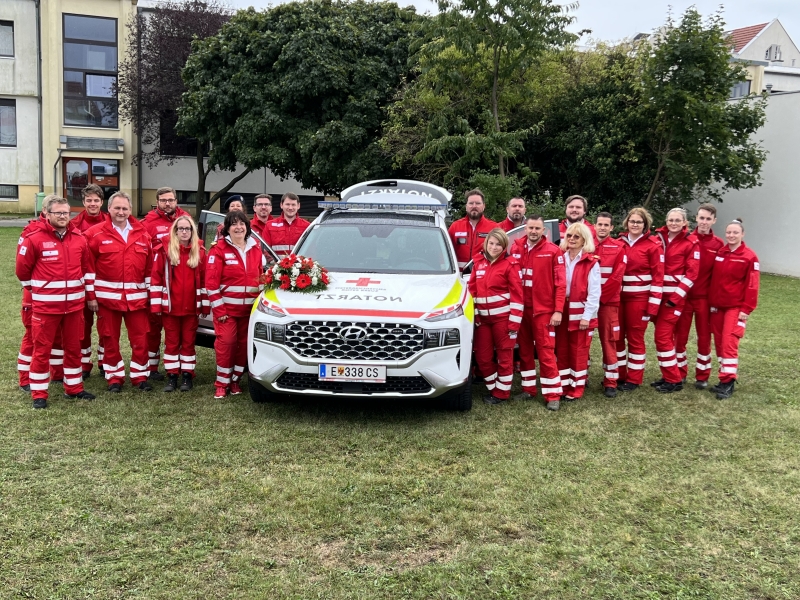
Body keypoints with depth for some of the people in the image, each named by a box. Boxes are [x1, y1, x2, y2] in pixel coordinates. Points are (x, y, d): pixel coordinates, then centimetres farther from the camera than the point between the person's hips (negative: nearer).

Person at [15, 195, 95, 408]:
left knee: (74, 347, 13)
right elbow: (22, 269, -1)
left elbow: (86, 266, 18)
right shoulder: (34, 238, -10)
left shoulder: (79, 238, 4)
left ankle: (74, 388, 26)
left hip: (74, 303, 4)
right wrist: (36, 289, 9)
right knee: (42, 349, 3)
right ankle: (39, 394, 12)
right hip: (46, 304, -4)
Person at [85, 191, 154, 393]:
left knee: (140, 339, 4)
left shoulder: (143, 234, 6)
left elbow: (150, 267, 8)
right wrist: (91, 295, -6)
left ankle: (140, 377, 17)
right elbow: (89, 267, -3)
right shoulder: (96, 233, -2)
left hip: (137, 297, 2)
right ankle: (114, 378, 19)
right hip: (107, 296, -2)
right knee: (110, 340, 7)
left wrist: (151, 293, 5)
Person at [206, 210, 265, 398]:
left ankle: (235, 380, 22)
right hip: (227, 307, -4)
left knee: (244, 344, 8)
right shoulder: (219, 249, -6)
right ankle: (221, 383, 5)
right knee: (226, 342, -7)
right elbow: (211, 282, -9)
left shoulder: (255, 248, 8)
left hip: (249, 307, 4)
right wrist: (218, 308, -13)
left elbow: (261, 276, 14)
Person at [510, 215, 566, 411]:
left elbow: (560, 283, -7)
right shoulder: (515, 249, 5)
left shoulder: (553, 251, -5)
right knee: (524, 350, 12)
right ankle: (528, 388, 23)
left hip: (543, 310, -4)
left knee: (546, 352, -3)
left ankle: (553, 395, 3)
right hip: (521, 309, 4)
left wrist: (558, 310, -12)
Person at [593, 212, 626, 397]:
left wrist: (601, 296, -10)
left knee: (609, 340, 0)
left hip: (609, 300, -2)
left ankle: (610, 381, 5)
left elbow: (617, 276, -6)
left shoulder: (618, 247, 0)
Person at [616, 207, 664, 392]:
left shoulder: (653, 245, -6)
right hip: (619, 296, 4)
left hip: (639, 297, -4)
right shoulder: (619, 243, 6)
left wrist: (653, 304, -12)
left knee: (635, 338, 4)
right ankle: (618, 375, 22)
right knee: (617, 336, 9)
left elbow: (658, 277, -8)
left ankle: (633, 379, 15)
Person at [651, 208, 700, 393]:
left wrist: (676, 297, -14)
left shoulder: (691, 244, -6)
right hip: (658, 294, 5)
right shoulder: (659, 238, 8)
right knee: (665, 336, 11)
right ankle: (668, 376, 21)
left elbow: (691, 274, -10)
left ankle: (674, 380, 2)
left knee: (662, 337, -8)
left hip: (675, 296, -5)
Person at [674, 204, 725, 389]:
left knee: (704, 337, 9)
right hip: (683, 296, 0)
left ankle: (702, 376, 20)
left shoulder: (718, 244, 0)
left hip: (705, 297, 0)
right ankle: (679, 373, 21)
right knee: (680, 336, 7)